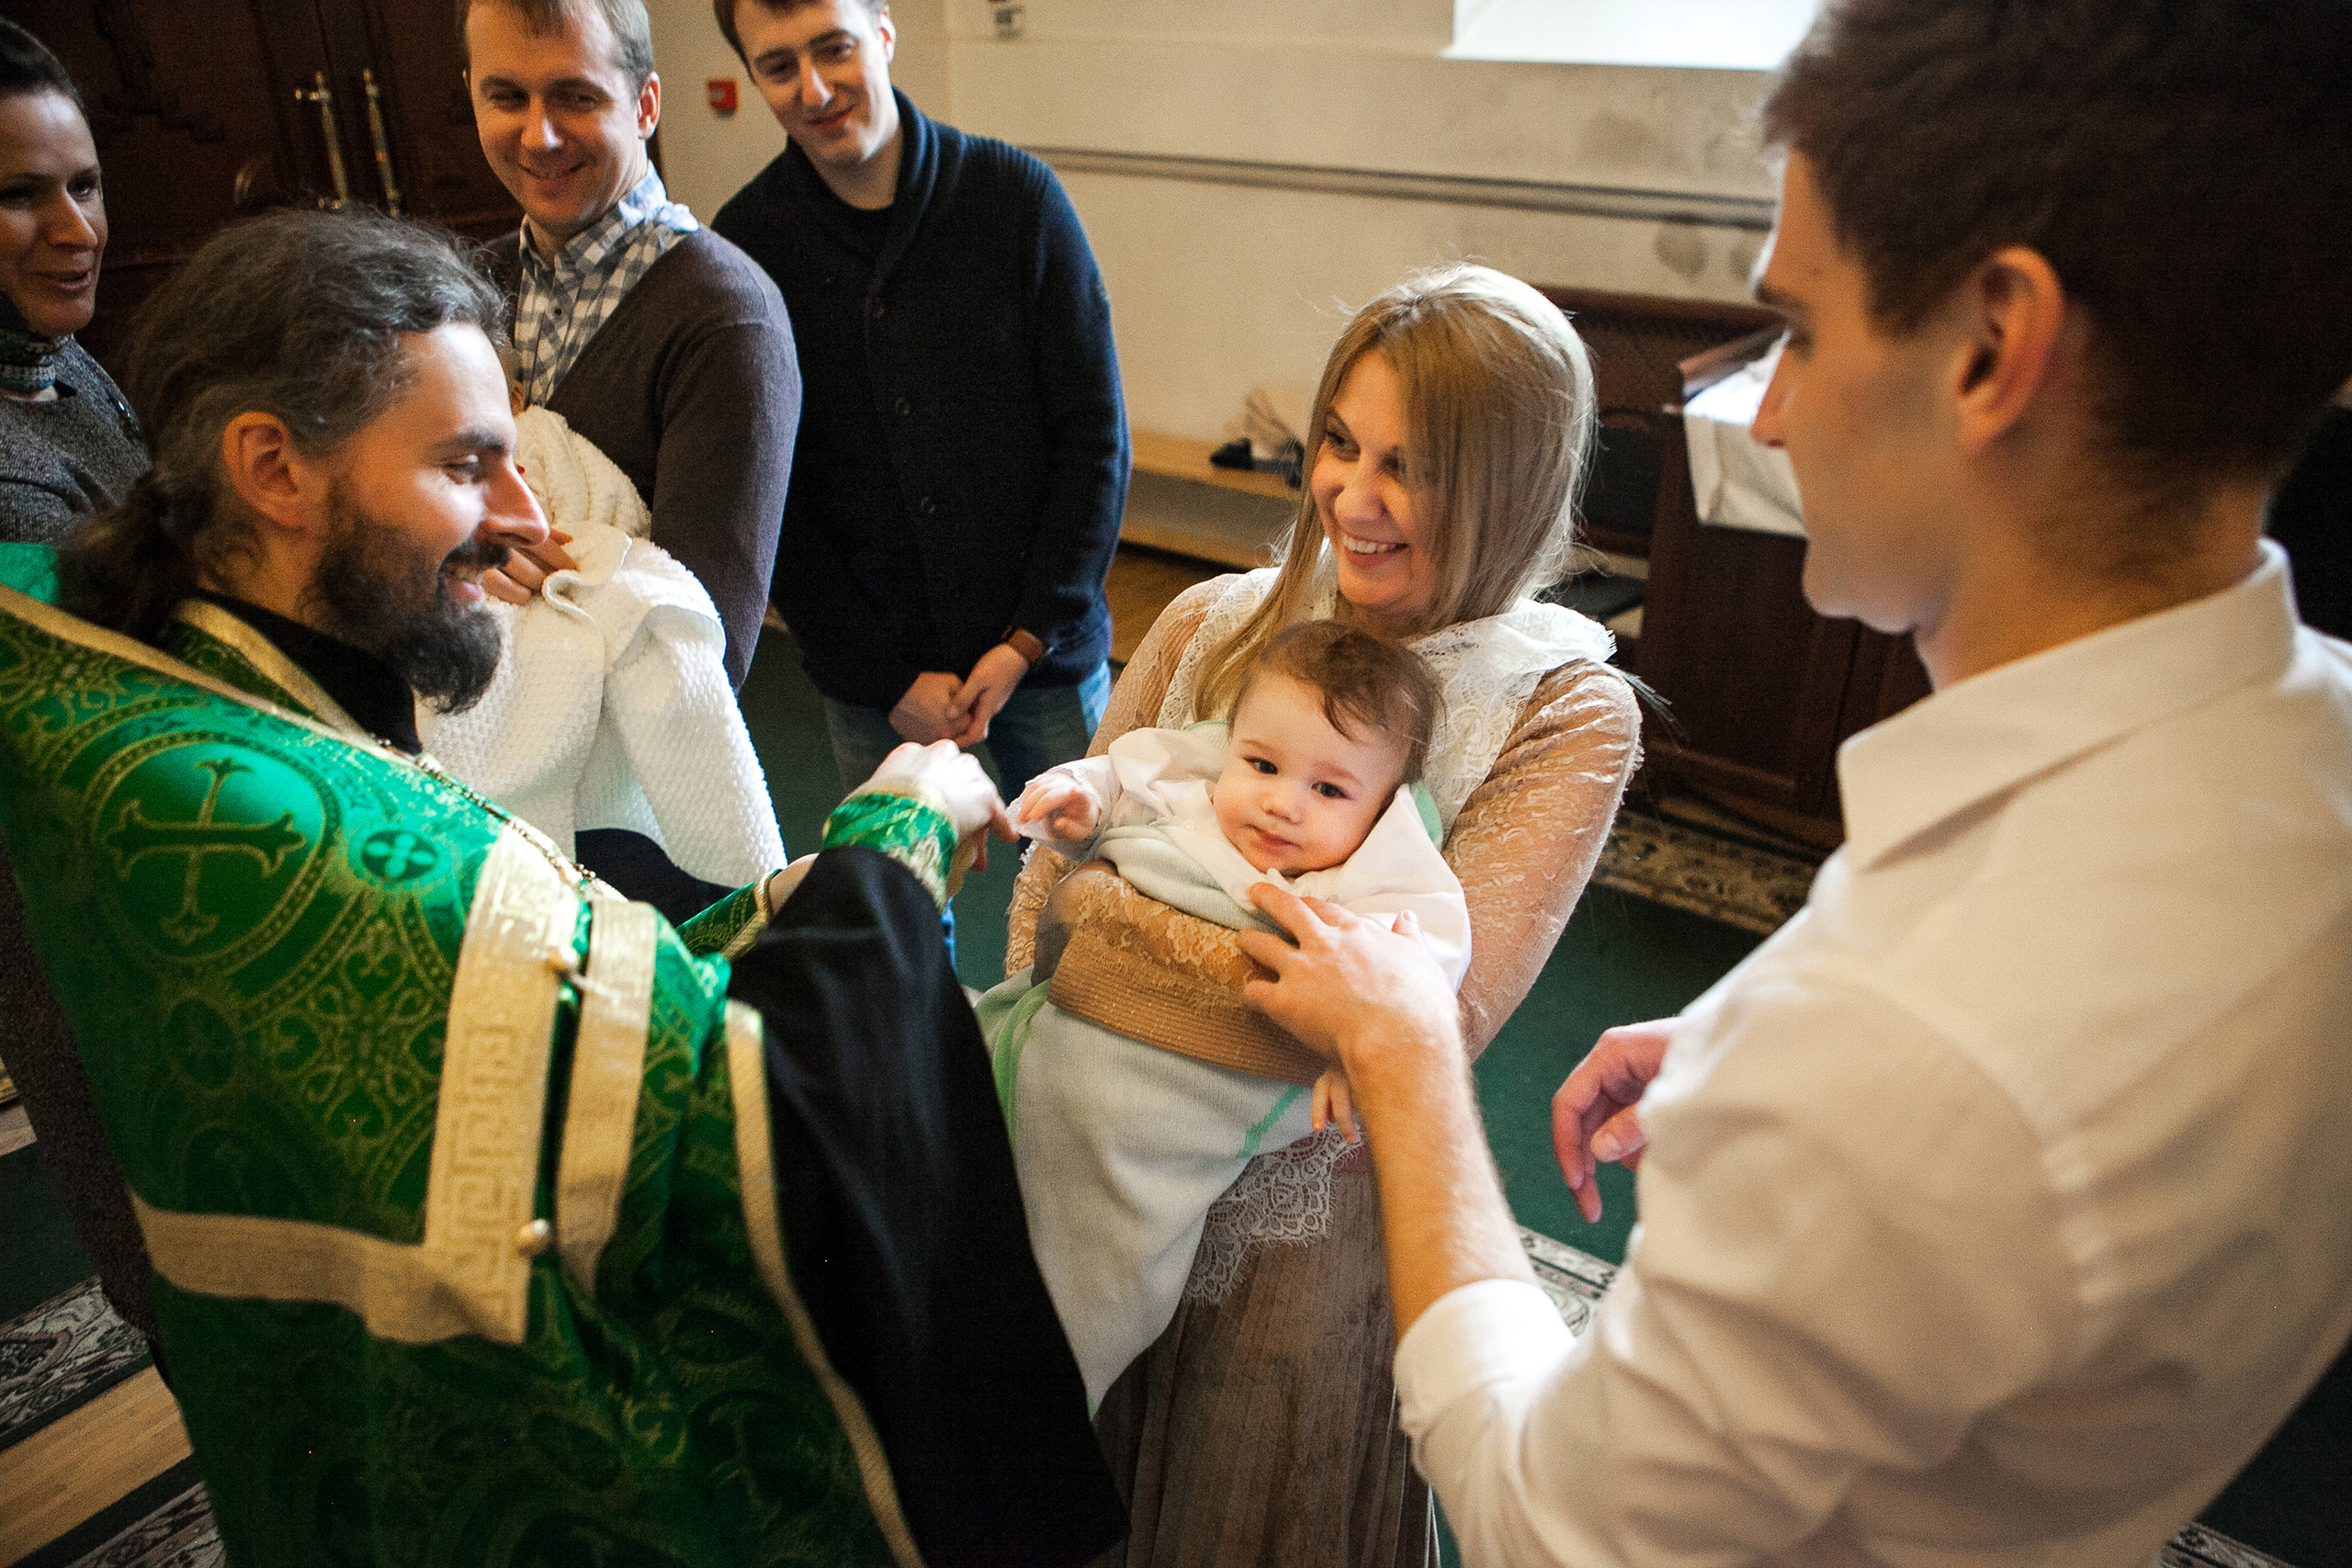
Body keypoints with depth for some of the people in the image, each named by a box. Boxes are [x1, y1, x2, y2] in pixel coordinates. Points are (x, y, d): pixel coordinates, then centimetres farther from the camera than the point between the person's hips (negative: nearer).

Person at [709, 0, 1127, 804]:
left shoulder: (1019, 194, -7)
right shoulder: (748, 241, -4)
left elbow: (1095, 435, -4)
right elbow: (765, 501, -3)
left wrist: (1033, 636, -10)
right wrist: (888, 679, -8)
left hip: (1045, 649, 0)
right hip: (869, 677, 1)